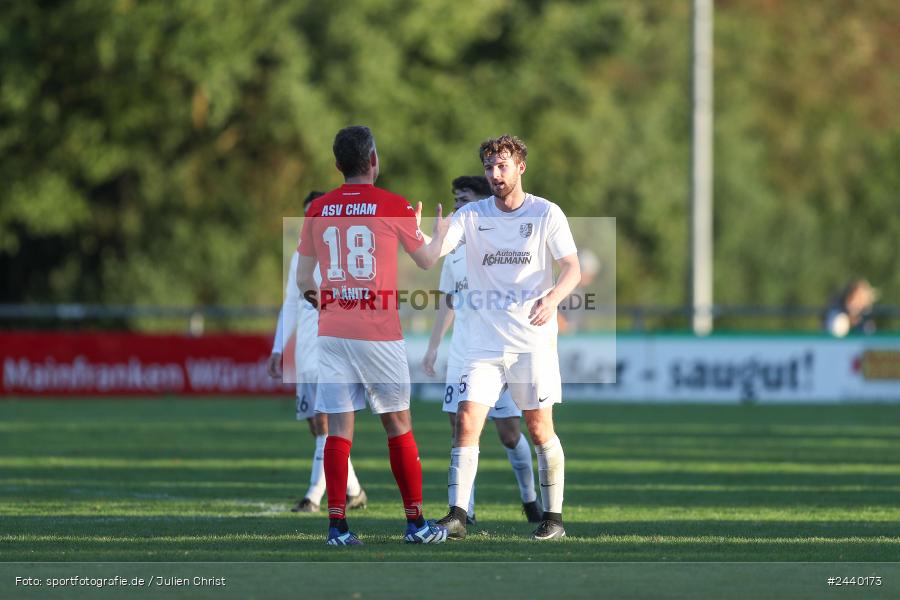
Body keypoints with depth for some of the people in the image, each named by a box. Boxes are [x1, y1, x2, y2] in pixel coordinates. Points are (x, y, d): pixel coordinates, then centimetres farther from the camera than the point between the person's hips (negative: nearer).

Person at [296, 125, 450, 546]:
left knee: (338, 427, 2)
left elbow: (303, 280, 10)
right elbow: (426, 259, 12)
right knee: (398, 424, 7)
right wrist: (441, 230, 33)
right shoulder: (394, 207, -4)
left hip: (332, 333, 2)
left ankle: (337, 526, -3)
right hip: (380, 333, -2)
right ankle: (415, 523, 10)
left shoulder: (318, 210, 4)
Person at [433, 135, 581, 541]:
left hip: (534, 342, -2)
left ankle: (553, 518, 10)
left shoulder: (546, 214, -1)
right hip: (485, 342, 2)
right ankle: (457, 515, -9)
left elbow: (572, 268, -4)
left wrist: (551, 298, -23)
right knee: (466, 423, -8)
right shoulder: (472, 215, 5)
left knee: (540, 429, 1)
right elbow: (433, 251, -6)